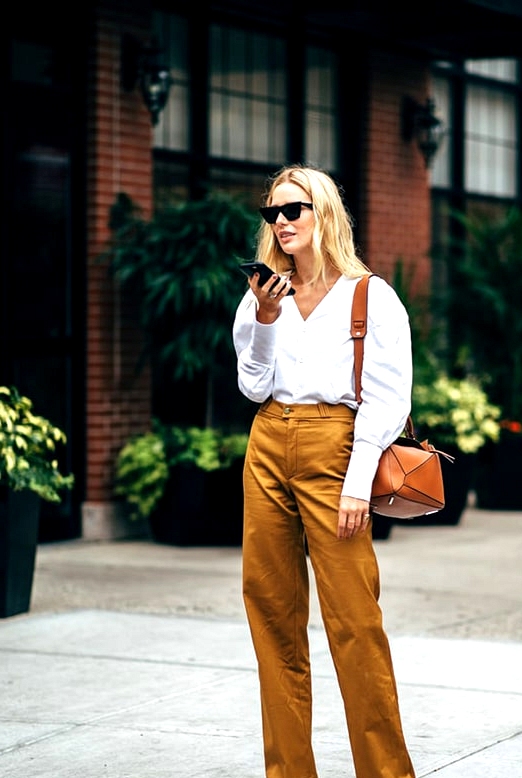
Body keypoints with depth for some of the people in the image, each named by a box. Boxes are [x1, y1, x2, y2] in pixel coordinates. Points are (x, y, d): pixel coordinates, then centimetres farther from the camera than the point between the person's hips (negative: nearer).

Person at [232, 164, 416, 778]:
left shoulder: (370, 296, 0)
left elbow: (385, 399, -5)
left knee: (353, 618, -9)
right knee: (272, 612, 6)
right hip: (267, 450, 5)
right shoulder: (263, 297, 14)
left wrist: (358, 484, -13)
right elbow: (254, 388, 10)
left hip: (332, 448, -5)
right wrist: (265, 322, -5)